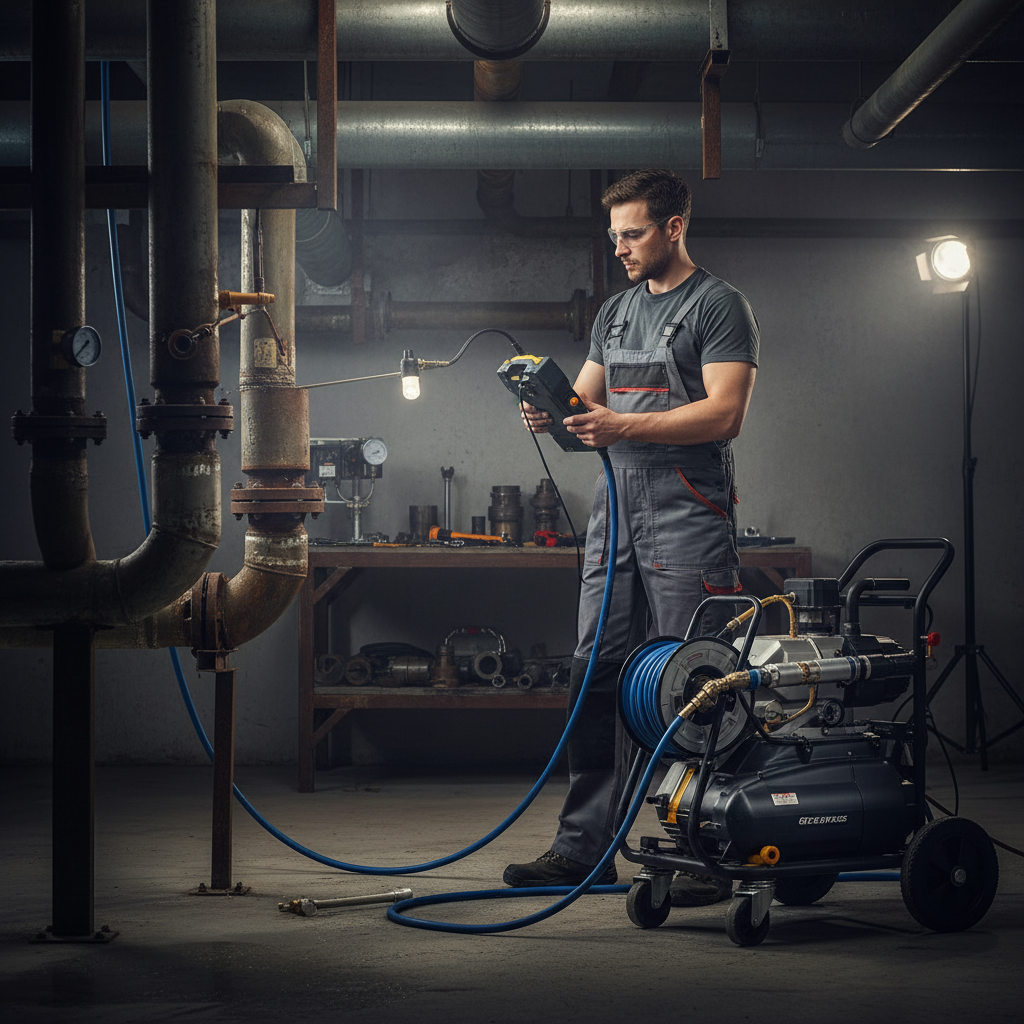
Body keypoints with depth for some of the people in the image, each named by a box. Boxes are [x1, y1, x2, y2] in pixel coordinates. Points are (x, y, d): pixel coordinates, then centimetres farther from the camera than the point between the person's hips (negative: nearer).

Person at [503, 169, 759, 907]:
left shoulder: (719, 307, -3)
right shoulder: (616, 312, 21)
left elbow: (725, 413, -13)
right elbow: (586, 400, 22)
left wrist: (623, 425, -20)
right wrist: (551, 411, -2)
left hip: (687, 519, -7)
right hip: (617, 513, 7)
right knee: (596, 676, 5)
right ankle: (585, 844, 10)